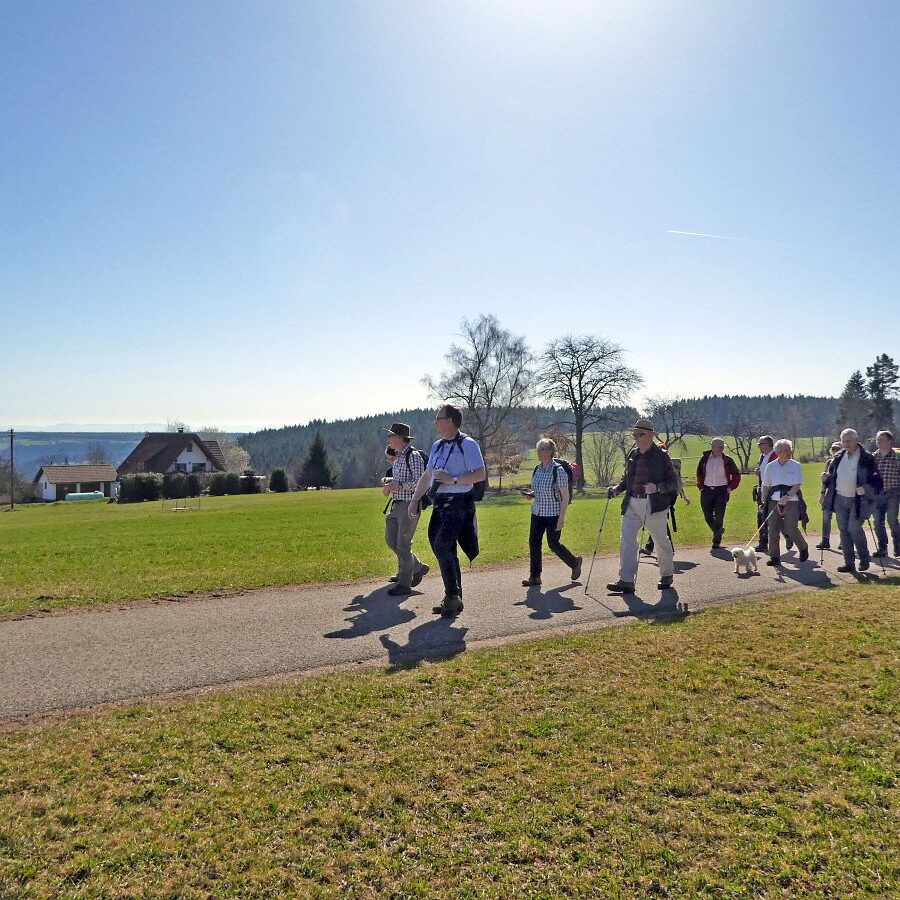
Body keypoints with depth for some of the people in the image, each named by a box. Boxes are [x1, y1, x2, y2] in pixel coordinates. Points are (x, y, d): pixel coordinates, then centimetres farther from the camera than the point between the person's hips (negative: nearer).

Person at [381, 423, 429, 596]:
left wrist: (398, 486, -24)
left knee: (403, 544, -3)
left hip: (409, 504, -9)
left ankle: (404, 584, 8)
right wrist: (388, 480, 7)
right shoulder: (398, 457, 13)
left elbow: (419, 482, -20)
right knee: (391, 540, 12)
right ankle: (418, 568, 27)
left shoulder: (413, 456, -14)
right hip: (396, 504, 9)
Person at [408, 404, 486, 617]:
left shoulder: (467, 444, -9)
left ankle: (453, 596, -3)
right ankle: (454, 599, 21)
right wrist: (414, 500, 17)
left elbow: (481, 474, -15)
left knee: (441, 546, -16)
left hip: (458, 504, -8)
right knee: (447, 551, 11)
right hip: (440, 504, 8)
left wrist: (453, 480, -20)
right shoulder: (437, 446, 15)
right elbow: (427, 475, 21)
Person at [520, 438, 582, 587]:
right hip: (537, 513, 7)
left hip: (553, 514, -7)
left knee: (553, 544, 4)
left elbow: (565, 496, -15)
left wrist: (562, 518, -19)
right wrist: (530, 494, -1)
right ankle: (535, 576, 11)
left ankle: (575, 562, 30)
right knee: (534, 542, 2)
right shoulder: (537, 469, 6)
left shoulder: (558, 470, -15)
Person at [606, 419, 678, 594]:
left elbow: (673, 483, -6)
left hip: (654, 506, -5)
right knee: (627, 541, -5)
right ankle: (626, 581, -4)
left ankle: (667, 575, 32)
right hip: (632, 505, 5)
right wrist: (616, 489, 1)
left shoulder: (661, 456, -6)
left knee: (661, 542, 11)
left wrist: (657, 488, -24)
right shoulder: (632, 455, 11)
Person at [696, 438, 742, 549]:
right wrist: (701, 486, 8)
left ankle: (717, 541, 5)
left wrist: (730, 487, 1)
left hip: (721, 491, -2)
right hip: (707, 490, 2)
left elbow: (736, 475, 8)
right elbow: (699, 473, 15)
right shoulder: (705, 459, 2)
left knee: (719, 517, -4)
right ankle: (719, 531, 34)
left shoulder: (727, 460, -1)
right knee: (708, 516, 7)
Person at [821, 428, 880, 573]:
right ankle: (849, 563, 15)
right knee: (843, 530, 6)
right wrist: (826, 478, -4)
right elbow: (831, 474, 19)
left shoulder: (866, 458, -6)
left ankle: (864, 558, 14)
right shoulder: (838, 457, 9)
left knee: (854, 529, -9)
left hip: (858, 500, -5)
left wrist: (865, 488, -24)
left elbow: (876, 479, -7)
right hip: (840, 498, 5)